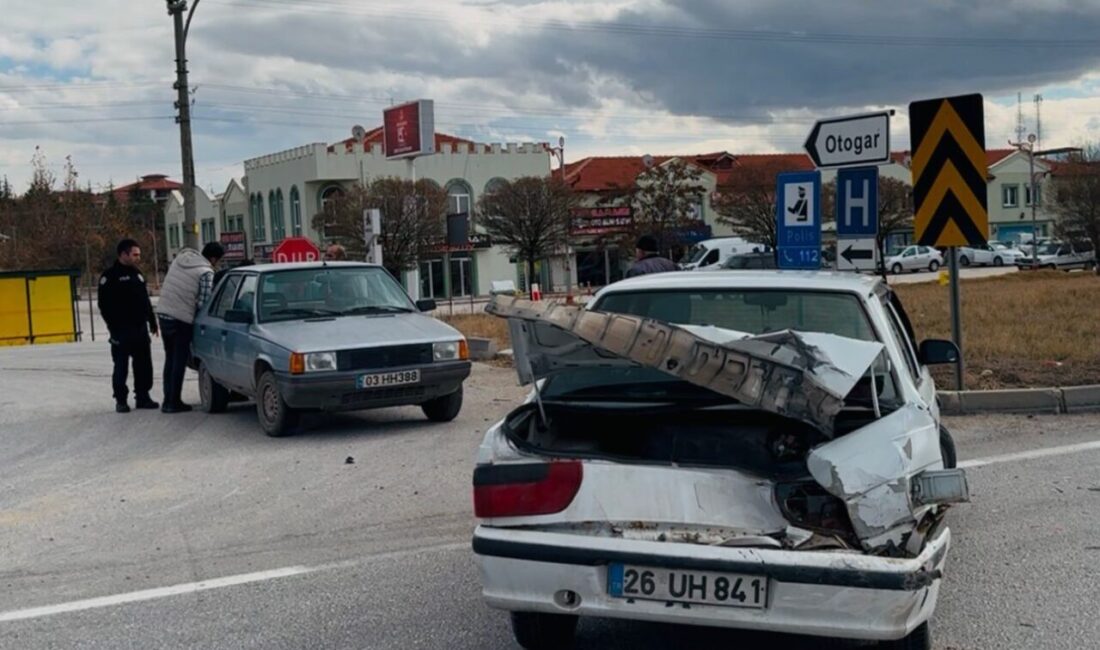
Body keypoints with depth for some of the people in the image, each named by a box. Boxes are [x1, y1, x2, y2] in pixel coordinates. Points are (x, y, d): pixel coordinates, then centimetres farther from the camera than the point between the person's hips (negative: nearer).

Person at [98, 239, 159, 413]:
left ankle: (143, 397, 15)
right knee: (121, 367, -1)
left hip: (140, 328, 7)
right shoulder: (110, 276, -5)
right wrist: (114, 328, -15)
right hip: (122, 331, -6)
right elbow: (104, 305, -9)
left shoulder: (137, 275, 17)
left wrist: (152, 322, 18)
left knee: (144, 365, 7)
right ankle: (120, 400, 6)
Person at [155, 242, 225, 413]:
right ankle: (173, 402, 4)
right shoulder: (206, 273, -11)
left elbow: (168, 286, 16)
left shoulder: (180, 258, 10)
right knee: (179, 361, 2)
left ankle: (168, 400, 19)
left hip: (163, 313, 7)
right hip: (181, 319, -7)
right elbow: (202, 303, -14)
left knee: (170, 359, 15)